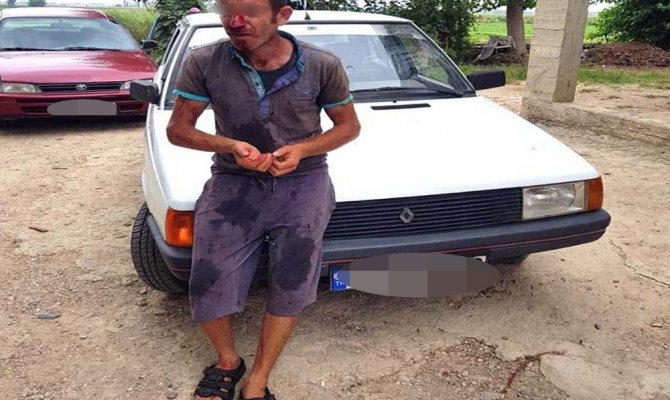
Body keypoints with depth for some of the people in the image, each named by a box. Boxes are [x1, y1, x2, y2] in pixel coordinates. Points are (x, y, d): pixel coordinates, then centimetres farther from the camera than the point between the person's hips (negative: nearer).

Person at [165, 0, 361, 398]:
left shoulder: (323, 65, -7)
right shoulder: (204, 62, -6)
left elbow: (349, 126, 5)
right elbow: (178, 129, 1)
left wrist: (301, 149, -14)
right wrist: (229, 145, -18)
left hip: (303, 181, 0)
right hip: (233, 182, 1)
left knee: (292, 287, -10)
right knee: (208, 288, -7)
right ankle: (228, 361, 24)